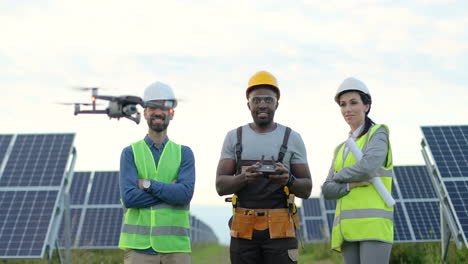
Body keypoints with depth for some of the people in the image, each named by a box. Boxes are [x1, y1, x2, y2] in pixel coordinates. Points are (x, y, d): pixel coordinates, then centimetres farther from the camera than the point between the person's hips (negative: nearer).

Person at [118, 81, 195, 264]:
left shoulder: (184, 153, 7)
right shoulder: (130, 153, 5)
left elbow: (185, 194, -9)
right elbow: (129, 197, -9)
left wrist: (148, 184, -10)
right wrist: (170, 190, -9)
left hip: (176, 245, 1)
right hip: (139, 244, -1)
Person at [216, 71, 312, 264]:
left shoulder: (292, 138, 5)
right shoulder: (234, 137, 7)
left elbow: (306, 190, 5)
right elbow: (220, 186, 1)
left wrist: (289, 180, -18)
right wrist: (243, 178, -20)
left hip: (279, 229, -1)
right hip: (244, 228, 1)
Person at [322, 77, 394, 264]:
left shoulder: (378, 134, 4)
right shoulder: (341, 150, 22)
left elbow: (367, 168, -16)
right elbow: (327, 191, 12)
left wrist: (339, 176, 3)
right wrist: (351, 184, -8)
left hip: (374, 224, -6)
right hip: (349, 228, 6)